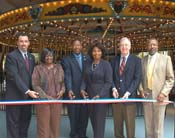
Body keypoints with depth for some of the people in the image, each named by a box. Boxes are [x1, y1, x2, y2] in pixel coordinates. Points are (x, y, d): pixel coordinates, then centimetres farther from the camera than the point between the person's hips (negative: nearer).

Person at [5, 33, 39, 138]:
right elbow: (14, 76, -18)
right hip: (15, 96, -6)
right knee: (14, 123, 3)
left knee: (25, 121, 13)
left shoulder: (31, 57, 12)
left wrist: (31, 91, 3)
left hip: (28, 95, 6)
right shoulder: (11, 56, -9)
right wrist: (27, 91, -22)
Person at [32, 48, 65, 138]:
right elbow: (35, 85, -6)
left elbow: (63, 82, 15)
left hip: (57, 100, 3)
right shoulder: (38, 68, -1)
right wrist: (46, 97, -16)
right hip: (43, 100, -3)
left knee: (55, 124, 8)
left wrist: (62, 90, -6)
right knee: (43, 124, 1)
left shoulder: (59, 67, 9)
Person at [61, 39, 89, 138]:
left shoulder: (87, 59, 12)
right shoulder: (67, 60, 1)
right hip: (74, 92, -3)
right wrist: (69, 90, -24)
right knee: (74, 116, 6)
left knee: (84, 115, 11)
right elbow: (67, 76, -11)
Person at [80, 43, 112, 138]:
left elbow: (108, 82, -10)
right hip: (90, 96, 4)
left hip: (101, 96, -4)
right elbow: (85, 79, 10)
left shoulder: (106, 64, -7)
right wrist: (82, 89, -7)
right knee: (93, 120, 12)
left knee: (99, 120, -1)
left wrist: (99, 95, -16)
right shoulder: (88, 64, 6)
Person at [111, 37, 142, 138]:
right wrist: (113, 88, -8)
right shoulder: (114, 60, 11)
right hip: (117, 95, 3)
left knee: (130, 123, 5)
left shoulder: (136, 60, 0)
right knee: (117, 122, 11)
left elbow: (137, 78, -6)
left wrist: (128, 92, -16)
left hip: (129, 96, -3)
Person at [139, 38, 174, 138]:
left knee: (158, 125, 2)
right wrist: (141, 89, -2)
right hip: (146, 95, 3)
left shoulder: (166, 58, 1)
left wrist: (163, 93, -12)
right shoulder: (143, 60, 10)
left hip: (159, 96, -3)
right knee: (148, 124, 8)